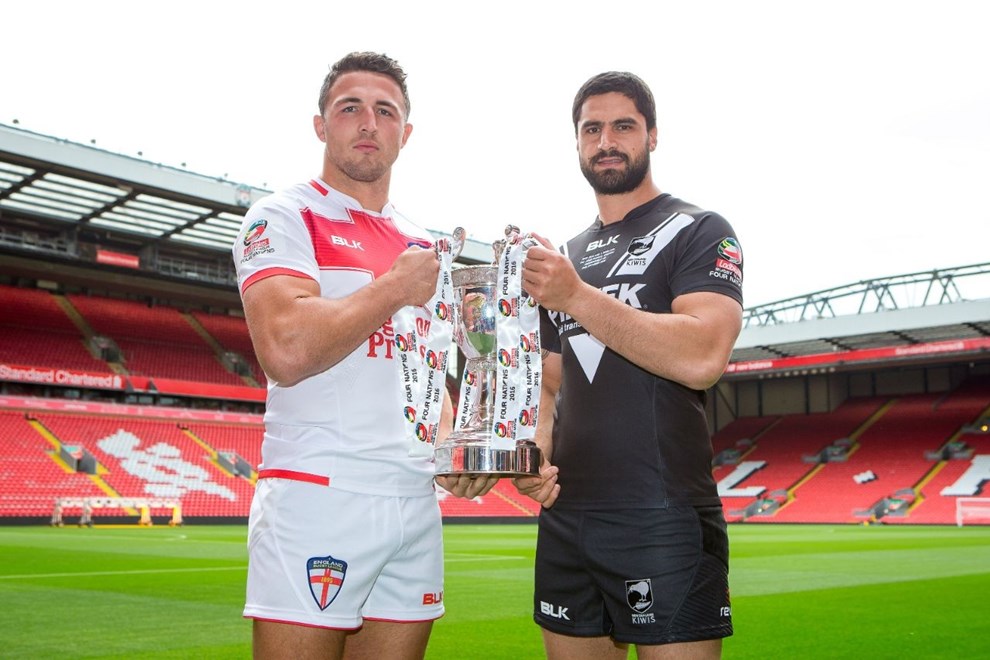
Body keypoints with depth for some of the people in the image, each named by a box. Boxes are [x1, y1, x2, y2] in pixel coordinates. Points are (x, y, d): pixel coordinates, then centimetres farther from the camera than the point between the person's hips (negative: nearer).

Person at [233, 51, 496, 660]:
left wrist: (453, 447, 6)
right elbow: (287, 352, -20)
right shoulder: (284, 218, -2)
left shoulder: (423, 247, 18)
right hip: (317, 496, -6)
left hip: (417, 501, 7)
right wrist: (396, 288, -9)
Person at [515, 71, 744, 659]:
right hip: (565, 518, 6)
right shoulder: (564, 257, 19)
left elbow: (702, 358, -18)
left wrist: (577, 295, -20)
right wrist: (536, 454, 2)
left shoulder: (699, 232, 0)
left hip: (665, 523, -6)